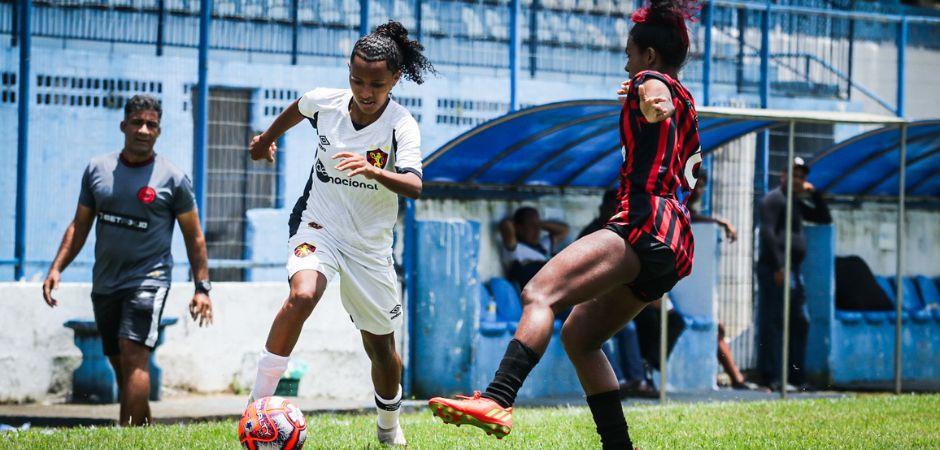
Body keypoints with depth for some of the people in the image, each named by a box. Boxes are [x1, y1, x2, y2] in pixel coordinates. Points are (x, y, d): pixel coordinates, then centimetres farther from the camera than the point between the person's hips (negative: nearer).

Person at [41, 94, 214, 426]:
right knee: (120, 364, 9)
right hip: (105, 283, 5)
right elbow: (80, 226, 15)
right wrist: (57, 268, 5)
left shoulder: (173, 178, -1)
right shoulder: (97, 169, 8)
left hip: (149, 279, -5)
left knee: (133, 352, -20)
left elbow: (194, 237, 4)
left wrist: (202, 288, -1)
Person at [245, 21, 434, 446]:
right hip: (318, 225, 0)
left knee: (381, 345, 11)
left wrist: (372, 170, -53)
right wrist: (267, 137, 32)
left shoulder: (402, 126, -18)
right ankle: (258, 404, -28)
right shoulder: (325, 102, -10)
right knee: (302, 295, -32)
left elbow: (413, 186, -34)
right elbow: (297, 109, 15)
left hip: (370, 243, 0)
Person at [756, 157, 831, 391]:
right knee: (773, 323, -9)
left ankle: (796, 375, 17)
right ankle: (771, 377, -11)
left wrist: (814, 194, 12)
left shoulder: (796, 203, 23)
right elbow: (767, 232, -15)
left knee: (800, 323, 12)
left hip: (793, 271, 10)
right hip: (776, 270, -10)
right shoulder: (773, 199, -5)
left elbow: (825, 218, 28)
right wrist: (778, 266, -22)